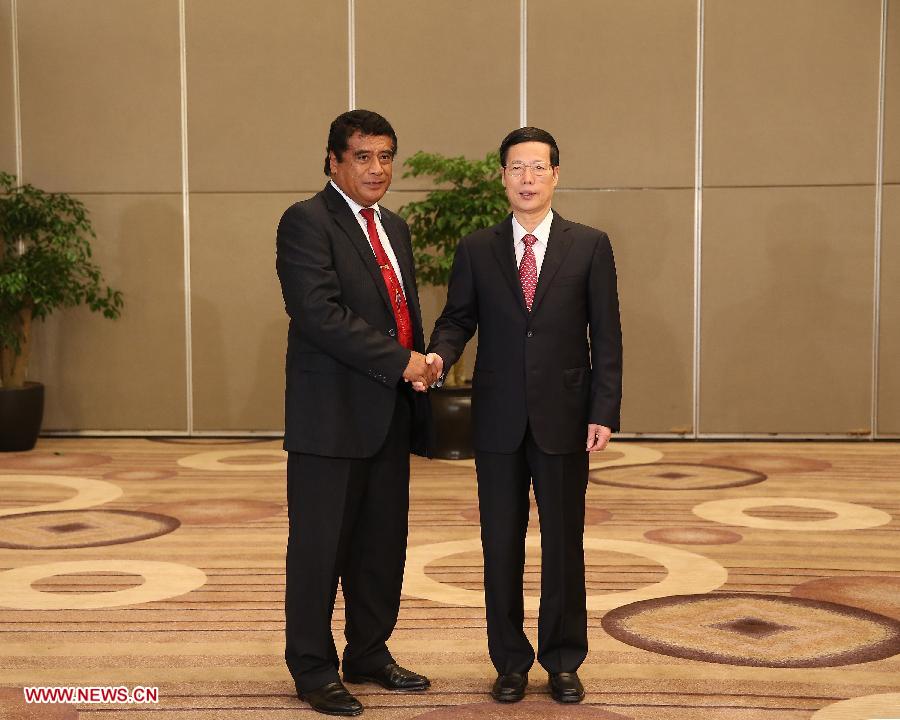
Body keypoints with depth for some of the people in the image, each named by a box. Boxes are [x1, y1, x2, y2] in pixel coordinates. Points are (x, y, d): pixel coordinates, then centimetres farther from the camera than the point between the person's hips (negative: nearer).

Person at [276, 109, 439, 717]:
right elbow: (319, 313, -19)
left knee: (384, 544, 13)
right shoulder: (307, 221, -8)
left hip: (390, 414, 8)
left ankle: (369, 653, 28)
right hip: (332, 414, -8)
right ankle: (313, 669, 14)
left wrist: (423, 362, 3)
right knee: (321, 546, 2)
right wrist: (400, 362, -18)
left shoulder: (394, 228, 18)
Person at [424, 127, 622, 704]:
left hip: (564, 419, -1)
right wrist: (439, 354, -18)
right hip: (498, 419, 1)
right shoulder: (476, 250, 6)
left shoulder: (590, 246, 2)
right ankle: (511, 662, 21)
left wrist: (604, 413, -7)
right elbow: (457, 318, 5)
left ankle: (564, 662, 21)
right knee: (501, 546, 8)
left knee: (565, 546, 7)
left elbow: (606, 337, 0)